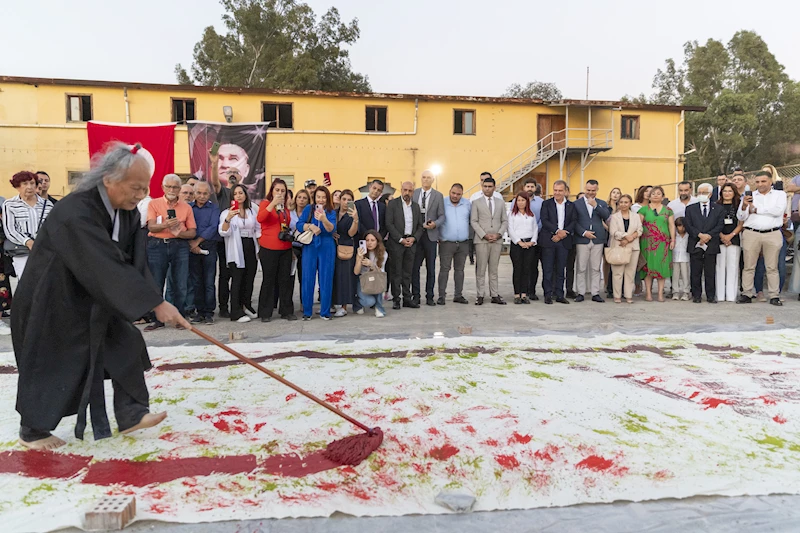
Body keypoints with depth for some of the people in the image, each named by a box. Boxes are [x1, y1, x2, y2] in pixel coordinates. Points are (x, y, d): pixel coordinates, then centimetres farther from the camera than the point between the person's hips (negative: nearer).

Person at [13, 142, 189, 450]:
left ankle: (131, 414, 15)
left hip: (93, 297, 8)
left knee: (127, 344, 4)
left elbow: (135, 261, -8)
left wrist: (154, 301, -20)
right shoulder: (76, 213, -34)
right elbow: (109, 267, -40)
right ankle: (32, 431, 28)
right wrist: (156, 303, -40)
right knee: (50, 364, 6)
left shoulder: (127, 210, -7)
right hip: (51, 299, -7)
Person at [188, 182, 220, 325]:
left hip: (209, 247, -2)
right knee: (195, 281, 4)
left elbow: (213, 227, -6)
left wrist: (197, 241, -10)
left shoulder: (214, 209, 7)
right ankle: (200, 311, 11)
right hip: (192, 248, 2)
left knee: (209, 282, -3)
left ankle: (209, 312, 2)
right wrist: (191, 243, -10)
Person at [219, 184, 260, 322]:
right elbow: (223, 232, -15)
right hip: (236, 250, -5)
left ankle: (247, 306, 23)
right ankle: (236, 312, -4)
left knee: (249, 279, 8)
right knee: (237, 280, -7)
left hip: (251, 248, 5)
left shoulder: (252, 211, 14)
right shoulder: (227, 213, -2)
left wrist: (260, 248, 8)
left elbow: (258, 229, 17)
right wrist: (228, 219, -32)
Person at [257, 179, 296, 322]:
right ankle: (265, 313, 9)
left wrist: (289, 232, 13)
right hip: (269, 248, -5)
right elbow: (259, 218, -23)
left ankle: (287, 311, 15)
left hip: (285, 248, 5)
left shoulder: (285, 207, 14)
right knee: (269, 280, 0)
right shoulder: (266, 203, -3)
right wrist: (273, 203, -30)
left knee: (285, 279, 8)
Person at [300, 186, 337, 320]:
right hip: (309, 246, 1)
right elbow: (299, 224, -4)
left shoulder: (331, 212, 1)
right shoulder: (308, 208, 5)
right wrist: (311, 226, -21)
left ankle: (325, 312, 13)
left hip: (327, 247, 0)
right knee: (308, 278, 2)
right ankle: (307, 311, 13)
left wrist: (324, 219, -33)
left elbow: (332, 229, -15)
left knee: (326, 279, 2)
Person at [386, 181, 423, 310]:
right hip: (396, 242, -4)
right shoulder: (392, 204, -2)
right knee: (396, 272, -1)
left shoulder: (416, 206, 13)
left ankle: (407, 298, 13)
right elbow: (389, 224, -8)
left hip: (411, 242, 4)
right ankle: (396, 299, 5)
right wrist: (401, 239, -13)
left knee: (408, 272, 8)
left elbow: (420, 226, 13)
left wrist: (414, 238, -5)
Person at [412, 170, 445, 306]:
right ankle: (416, 295, 13)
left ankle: (429, 296, 12)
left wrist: (435, 224, -17)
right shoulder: (414, 193, 6)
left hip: (430, 235, -1)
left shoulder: (438, 196, 4)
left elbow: (442, 216, 2)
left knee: (431, 267, 4)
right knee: (414, 266, 3)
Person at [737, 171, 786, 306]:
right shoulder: (749, 196, 14)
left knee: (772, 267, 0)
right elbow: (741, 217, 8)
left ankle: (774, 296, 4)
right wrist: (744, 206, -12)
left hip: (773, 235, -1)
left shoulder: (780, 194, 11)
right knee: (749, 266, -1)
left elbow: (778, 211, -8)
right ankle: (747, 294, 3)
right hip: (751, 234, 1)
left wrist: (755, 209, -3)